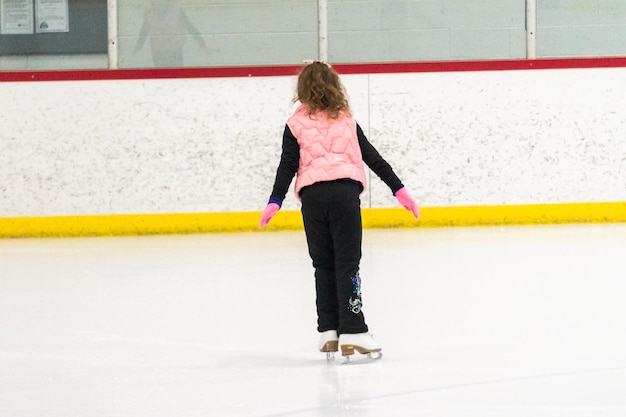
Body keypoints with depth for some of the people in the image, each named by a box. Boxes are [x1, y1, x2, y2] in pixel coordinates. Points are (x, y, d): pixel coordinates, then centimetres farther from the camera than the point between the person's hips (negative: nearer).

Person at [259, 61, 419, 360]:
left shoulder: (296, 125, 10)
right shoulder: (347, 122, 15)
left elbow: (288, 165, 0)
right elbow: (373, 158, 14)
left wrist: (275, 201, -3)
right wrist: (398, 189, 16)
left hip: (312, 195, 0)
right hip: (345, 191, 0)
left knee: (323, 265, 11)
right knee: (347, 263, -3)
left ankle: (328, 332, 8)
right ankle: (352, 334, -12)